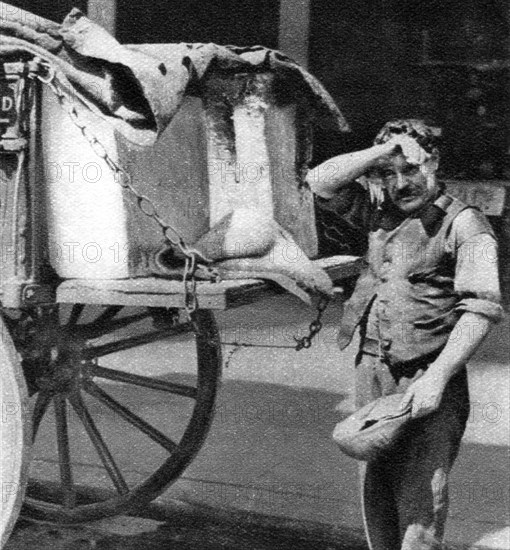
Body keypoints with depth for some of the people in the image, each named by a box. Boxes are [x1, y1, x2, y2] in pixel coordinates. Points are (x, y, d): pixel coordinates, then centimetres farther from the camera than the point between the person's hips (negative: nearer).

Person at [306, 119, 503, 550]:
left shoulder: (464, 224, -9)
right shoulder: (379, 207, 10)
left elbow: (482, 308, -16)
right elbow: (320, 182, 4)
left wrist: (437, 376, -24)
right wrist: (383, 152, -7)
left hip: (425, 380, -6)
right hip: (371, 369, 6)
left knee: (420, 502, -8)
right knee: (375, 494, 13)